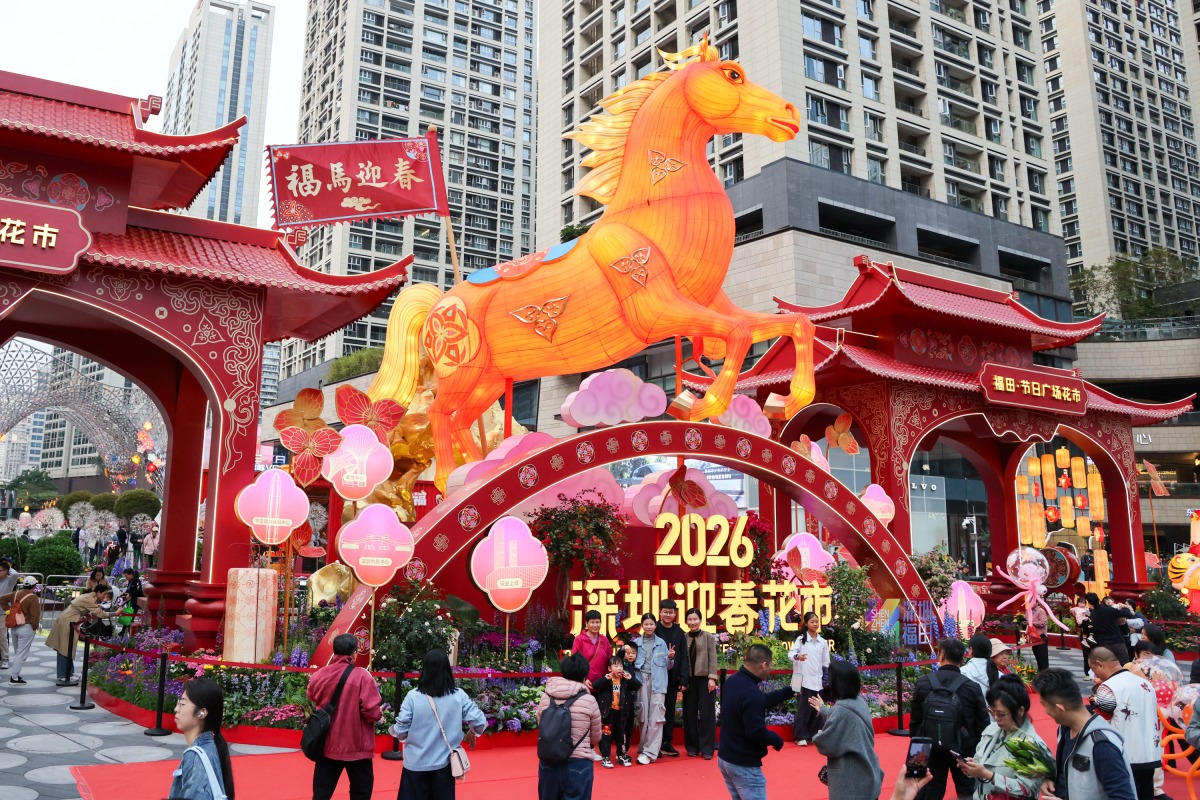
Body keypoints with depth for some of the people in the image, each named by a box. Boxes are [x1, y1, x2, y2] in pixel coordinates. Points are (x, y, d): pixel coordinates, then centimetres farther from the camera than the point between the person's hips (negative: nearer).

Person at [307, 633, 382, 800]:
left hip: (327, 745, 4)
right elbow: (372, 713, -17)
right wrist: (379, 714, 3)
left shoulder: (318, 676, -4)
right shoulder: (362, 677, -16)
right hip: (356, 746, -3)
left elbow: (310, 707, 11)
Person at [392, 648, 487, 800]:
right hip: (445, 762, 1)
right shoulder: (459, 695, -8)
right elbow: (480, 721, -7)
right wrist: (472, 733, 14)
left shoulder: (413, 696, -13)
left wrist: (395, 731, 14)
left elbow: (400, 731, -9)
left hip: (416, 763, -1)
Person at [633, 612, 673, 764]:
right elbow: (630, 661, 9)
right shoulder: (636, 643, 9)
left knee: (655, 717, -8)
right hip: (641, 680, 1)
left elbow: (667, 666, 13)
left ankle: (650, 752, -6)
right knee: (642, 715, 1)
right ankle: (644, 748, 14)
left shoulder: (661, 643, 9)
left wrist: (671, 658, -6)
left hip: (657, 682, 0)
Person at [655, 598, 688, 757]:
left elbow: (683, 658, 4)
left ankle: (667, 743, 17)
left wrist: (683, 680, -1)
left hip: (672, 678, 3)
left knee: (670, 710, 9)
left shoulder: (680, 633, 7)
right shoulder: (654, 630, -3)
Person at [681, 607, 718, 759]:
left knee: (706, 712, -1)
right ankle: (692, 747, 17)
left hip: (704, 678, -2)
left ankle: (707, 748, 5)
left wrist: (712, 678, -11)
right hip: (689, 679, 2)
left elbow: (713, 658, -3)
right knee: (690, 713, 7)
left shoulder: (709, 637, 1)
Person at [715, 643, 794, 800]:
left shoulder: (733, 681, 2)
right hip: (744, 765, -9)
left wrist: (788, 692, 14)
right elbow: (756, 733, -27)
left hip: (725, 758, 9)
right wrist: (777, 739, -8)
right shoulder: (751, 693, -27)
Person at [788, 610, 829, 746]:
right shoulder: (801, 639, -2)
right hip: (804, 680, -4)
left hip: (818, 680, 4)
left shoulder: (823, 642, 9)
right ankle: (801, 736, 3)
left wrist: (827, 679, 10)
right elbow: (790, 653, -16)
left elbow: (826, 663, 14)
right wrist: (797, 657, -38)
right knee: (804, 708, -5)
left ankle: (815, 734, 20)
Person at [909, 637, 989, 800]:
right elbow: (983, 724, -3)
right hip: (963, 749, 0)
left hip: (931, 748, 1)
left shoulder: (923, 683, -8)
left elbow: (915, 720, -1)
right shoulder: (973, 687, -10)